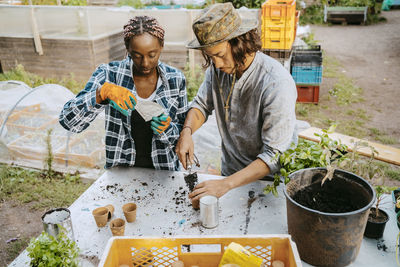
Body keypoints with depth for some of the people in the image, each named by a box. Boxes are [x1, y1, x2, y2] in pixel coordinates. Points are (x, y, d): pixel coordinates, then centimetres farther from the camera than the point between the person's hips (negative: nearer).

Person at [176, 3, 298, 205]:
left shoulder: (277, 84, -27)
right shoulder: (217, 68, -8)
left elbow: (274, 155, -27)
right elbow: (202, 104, 8)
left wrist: (226, 184, -33)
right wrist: (187, 131, -13)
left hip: (270, 177, -4)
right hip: (230, 171, 4)